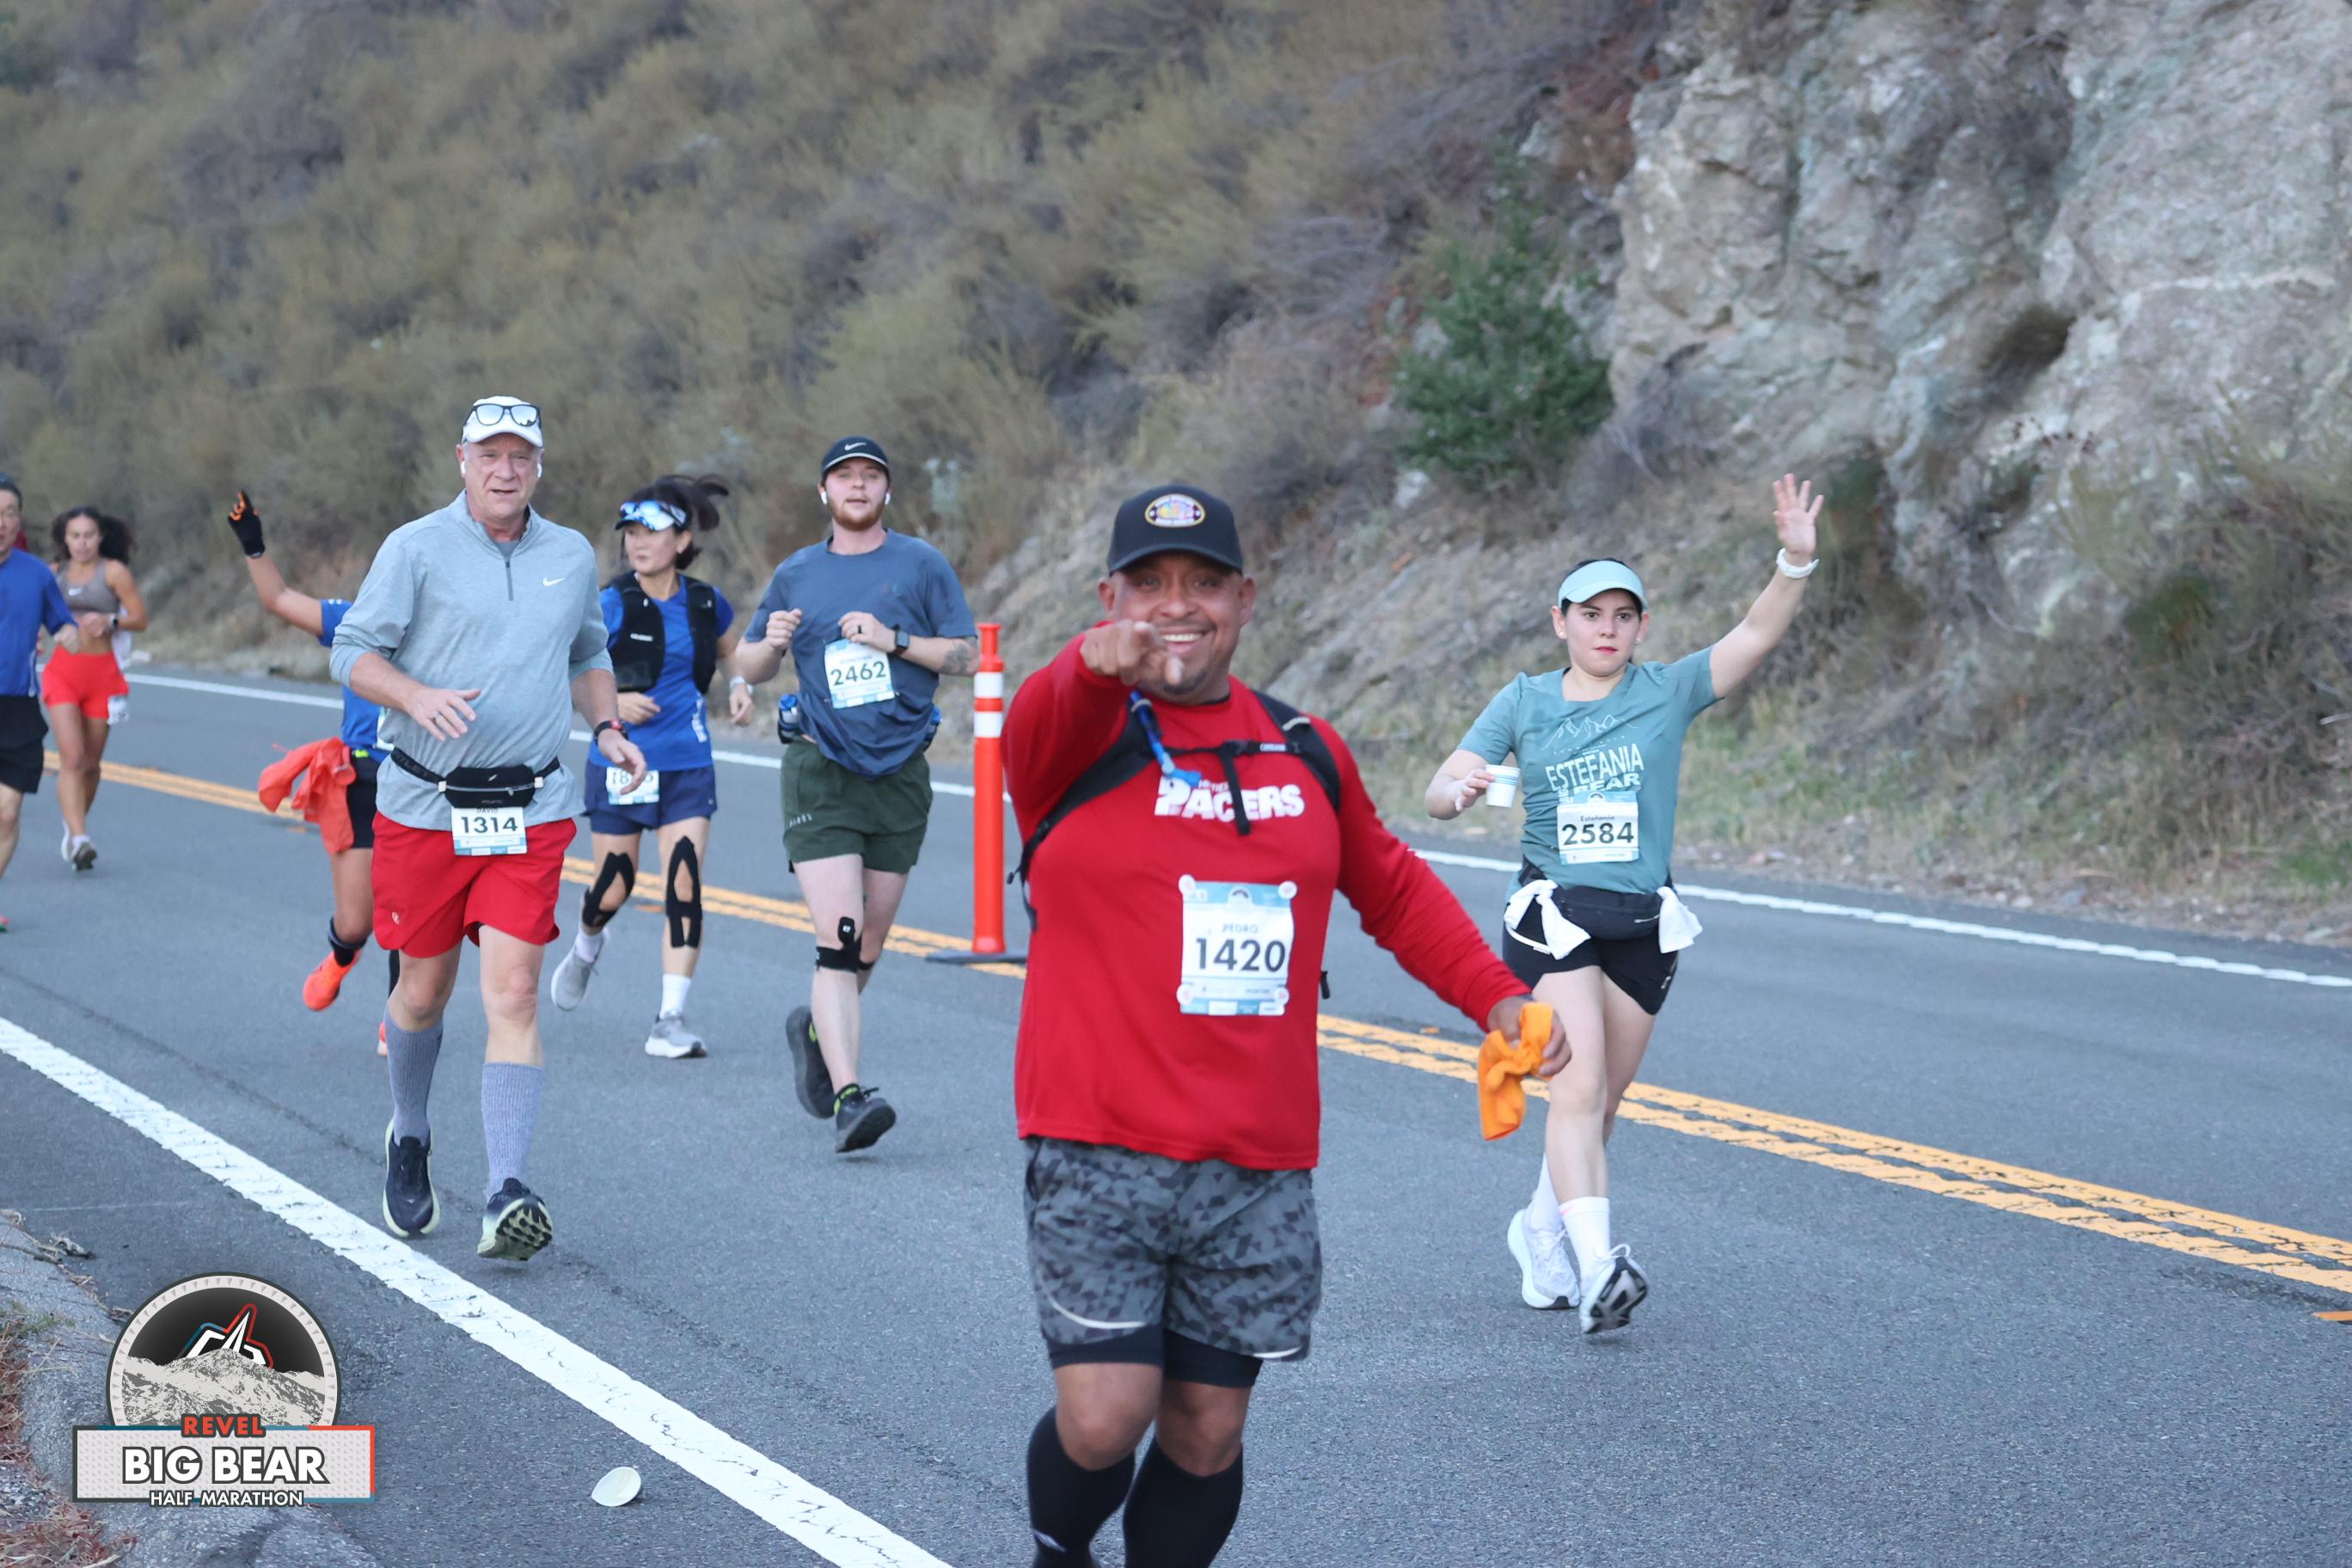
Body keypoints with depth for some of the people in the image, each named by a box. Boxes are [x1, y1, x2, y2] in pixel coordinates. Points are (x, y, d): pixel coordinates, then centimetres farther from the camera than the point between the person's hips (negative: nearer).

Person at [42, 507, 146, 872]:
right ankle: (79, 839, -24)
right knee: (71, 757, -15)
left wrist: (109, 621, -20)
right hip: (62, 671, 1)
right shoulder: (55, 572, 7)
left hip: (102, 672, -1)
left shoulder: (113, 571, -2)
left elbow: (140, 619, -3)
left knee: (90, 763, 9)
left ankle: (74, 828, 33)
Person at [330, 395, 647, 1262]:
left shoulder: (573, 556, 9)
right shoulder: (417, 548, -3)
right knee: (424, 990, 11)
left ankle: (506, 1197, -17)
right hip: (424, 804, -1)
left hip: (530, 810, 1)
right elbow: (354, 652, -4)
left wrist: (607, 728, 6)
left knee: (513, 993, -11)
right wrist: (419, 697, -23)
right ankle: (409, 1139, 40)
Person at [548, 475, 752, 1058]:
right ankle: (587, 948, 45)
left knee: (684, 887, -10)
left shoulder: (707, 604, 2)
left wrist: (739, 687, 3)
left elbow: (734, 653, 23)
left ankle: (671, 1020, -7)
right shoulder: (612, 606, -9)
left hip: (688, 766, 2)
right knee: (613, 889, 8)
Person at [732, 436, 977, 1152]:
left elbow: (967, 654, 2)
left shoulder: (921, 565, 6)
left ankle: (815, 1029, 39)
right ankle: (848, 1095, -22)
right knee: (838, 938, -16)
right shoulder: (796, 575, 9)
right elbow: (746, 668, 17)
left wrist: (894, 641, -12)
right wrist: (771, 643, -6)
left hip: (900, 771, 1)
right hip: (820, 771, -1)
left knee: (869, 945, 11)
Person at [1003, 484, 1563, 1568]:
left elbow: (1392, 889, 25)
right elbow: (1041, 723, -29)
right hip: (1098, 1155, -4)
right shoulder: (1076, 731, -4)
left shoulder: (1308, 753, 11)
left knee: (1206, 1434, 7)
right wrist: (1103, 663, -52)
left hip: (1261, 1171, 4)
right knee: (1104, 1420, -11)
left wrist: (1493, 996, 12)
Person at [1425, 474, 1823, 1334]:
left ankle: (1541, 1232, 33)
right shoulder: (1523, 702, 5)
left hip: (1644, 923, 2)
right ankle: (1596, 1263, -27)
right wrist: (1459, 789, -23)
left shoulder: (1669, 693, 4)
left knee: (1600, 1098, 11)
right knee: (1579, 1084, -18)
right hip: (1552, 911, -2)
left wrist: (1796, 562, -28)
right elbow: (1438, 792, 1)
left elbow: (1756, 634, -11)